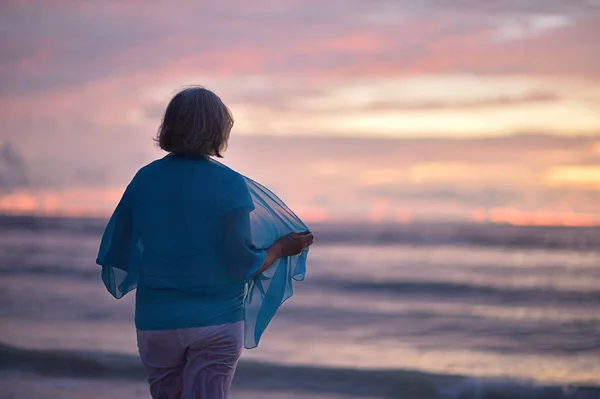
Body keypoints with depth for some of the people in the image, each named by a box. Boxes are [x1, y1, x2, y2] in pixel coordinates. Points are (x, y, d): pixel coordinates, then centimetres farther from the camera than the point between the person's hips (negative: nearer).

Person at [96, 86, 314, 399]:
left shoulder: (144, 180, -1)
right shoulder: (230, 185, -11)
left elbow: (115, 254, 3)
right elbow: (243, 265, -11)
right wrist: (282, 248, 7)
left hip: (156, 322, 3)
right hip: (216, 321, -3)